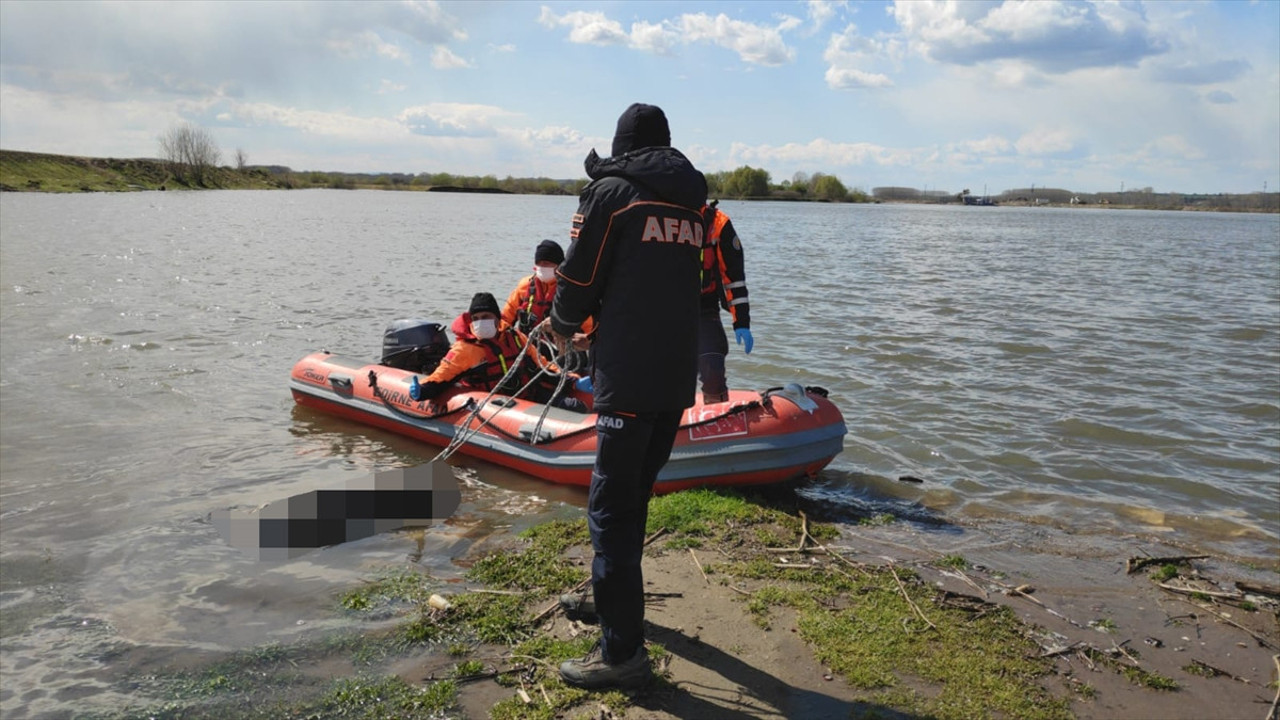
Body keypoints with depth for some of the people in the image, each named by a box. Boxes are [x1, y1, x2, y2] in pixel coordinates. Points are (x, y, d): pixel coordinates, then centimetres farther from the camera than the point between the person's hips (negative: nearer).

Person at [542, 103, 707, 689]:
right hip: (679, 374, 7)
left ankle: (623, 652, 2)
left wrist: (563, 324, 18)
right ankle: (614, 596, 38)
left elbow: (579, 277, -3)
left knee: (612, 503, -2)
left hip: (629, 374, -7)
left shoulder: (611, 190, -4)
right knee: (635, 491, 21)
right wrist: (579, 321, 26)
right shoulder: (691, 202, 15)